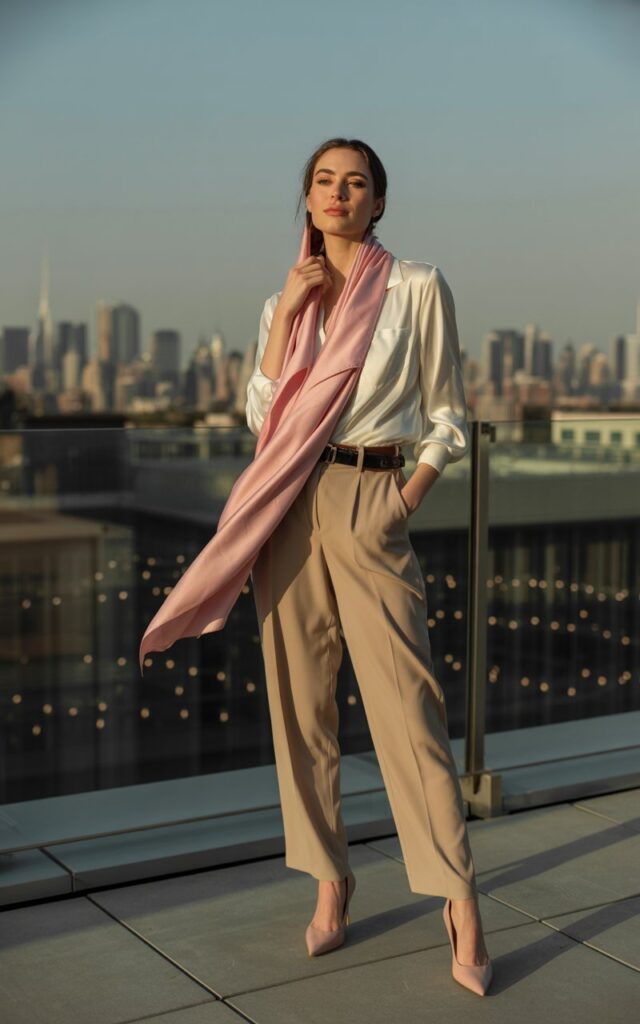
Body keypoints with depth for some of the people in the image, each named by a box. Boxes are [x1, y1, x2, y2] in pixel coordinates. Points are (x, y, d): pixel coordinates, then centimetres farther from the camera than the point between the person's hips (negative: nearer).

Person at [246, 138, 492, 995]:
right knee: (300, 704, 6)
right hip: (292, 505, 4)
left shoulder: (420, 288, 2)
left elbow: (448, 418, 5)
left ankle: (461, 908, 2)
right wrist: (286, 312, -4)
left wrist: (408, 499, -7)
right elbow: (263, 416, 2)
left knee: (406, 706, -6)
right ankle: (331, 884, 19)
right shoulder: (286, 298, 13)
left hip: (372, 505, -4)